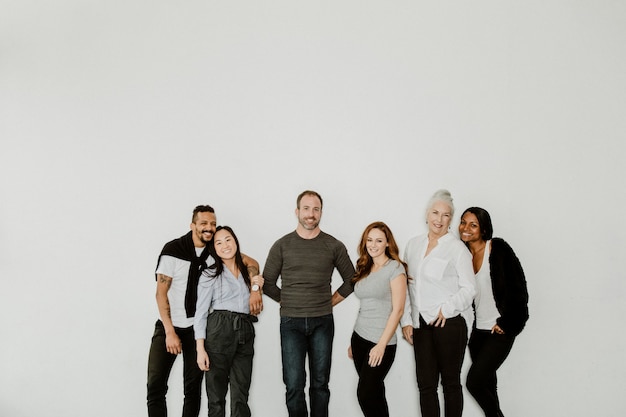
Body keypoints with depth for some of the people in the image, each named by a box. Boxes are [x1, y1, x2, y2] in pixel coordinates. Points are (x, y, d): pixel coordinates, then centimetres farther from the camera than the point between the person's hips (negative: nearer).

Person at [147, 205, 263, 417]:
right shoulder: (173, 249, -14)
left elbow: (252, 264, 2)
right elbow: (161, 293, -13)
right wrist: (170, 332, -17)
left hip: (197, 327, 3)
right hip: (168, 326, -2)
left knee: (194, 385, 5)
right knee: (156, 383, -7)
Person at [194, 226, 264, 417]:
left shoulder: (246, 273, 19)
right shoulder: (210, 274, 5)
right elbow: (201, 313, -1)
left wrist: (256, 289, 7)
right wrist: (200, 349, -11)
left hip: (245, 335, 4)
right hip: (219, 332, -4)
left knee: (241, 397, 3)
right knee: (217, 395, 1)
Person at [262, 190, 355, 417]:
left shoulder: (334, 246, 2)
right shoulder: (282, 245, 1)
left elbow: (351, 280, 11)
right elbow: (268, 283, 6)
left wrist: (331, 301, 5)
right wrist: (288, 302, 2)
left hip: (322, 322, 1)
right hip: (291, 323, 0)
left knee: (320, 383, 9)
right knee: (294, 385, 0)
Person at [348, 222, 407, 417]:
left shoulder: (395, 268, -8)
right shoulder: (364, 269, 11)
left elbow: (397, 310, -13)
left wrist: (382, 344, -17)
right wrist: (353, 342, 13)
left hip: (380, 342, -6)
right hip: (359, 337, 6)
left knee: (365, 394, -4)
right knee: (374, 392, 11)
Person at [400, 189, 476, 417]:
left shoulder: (457, 247, -5)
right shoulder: (413, 245, 10)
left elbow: (469, 289, -5)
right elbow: (406, 286, 12)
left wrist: (447, 308, -18)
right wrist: (406, 321, 7)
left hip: (450, 323, -4)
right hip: (421, 324, 5)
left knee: (450, 382, 7)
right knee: (426, 384, 8)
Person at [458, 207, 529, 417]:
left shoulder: (499, 249, -12)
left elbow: (518, 287, -13)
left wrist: (506, 323, -13)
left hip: (500, 330, -6)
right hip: (478, 329, 6)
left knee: (474, 382, -9)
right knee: (485, 383, 15)